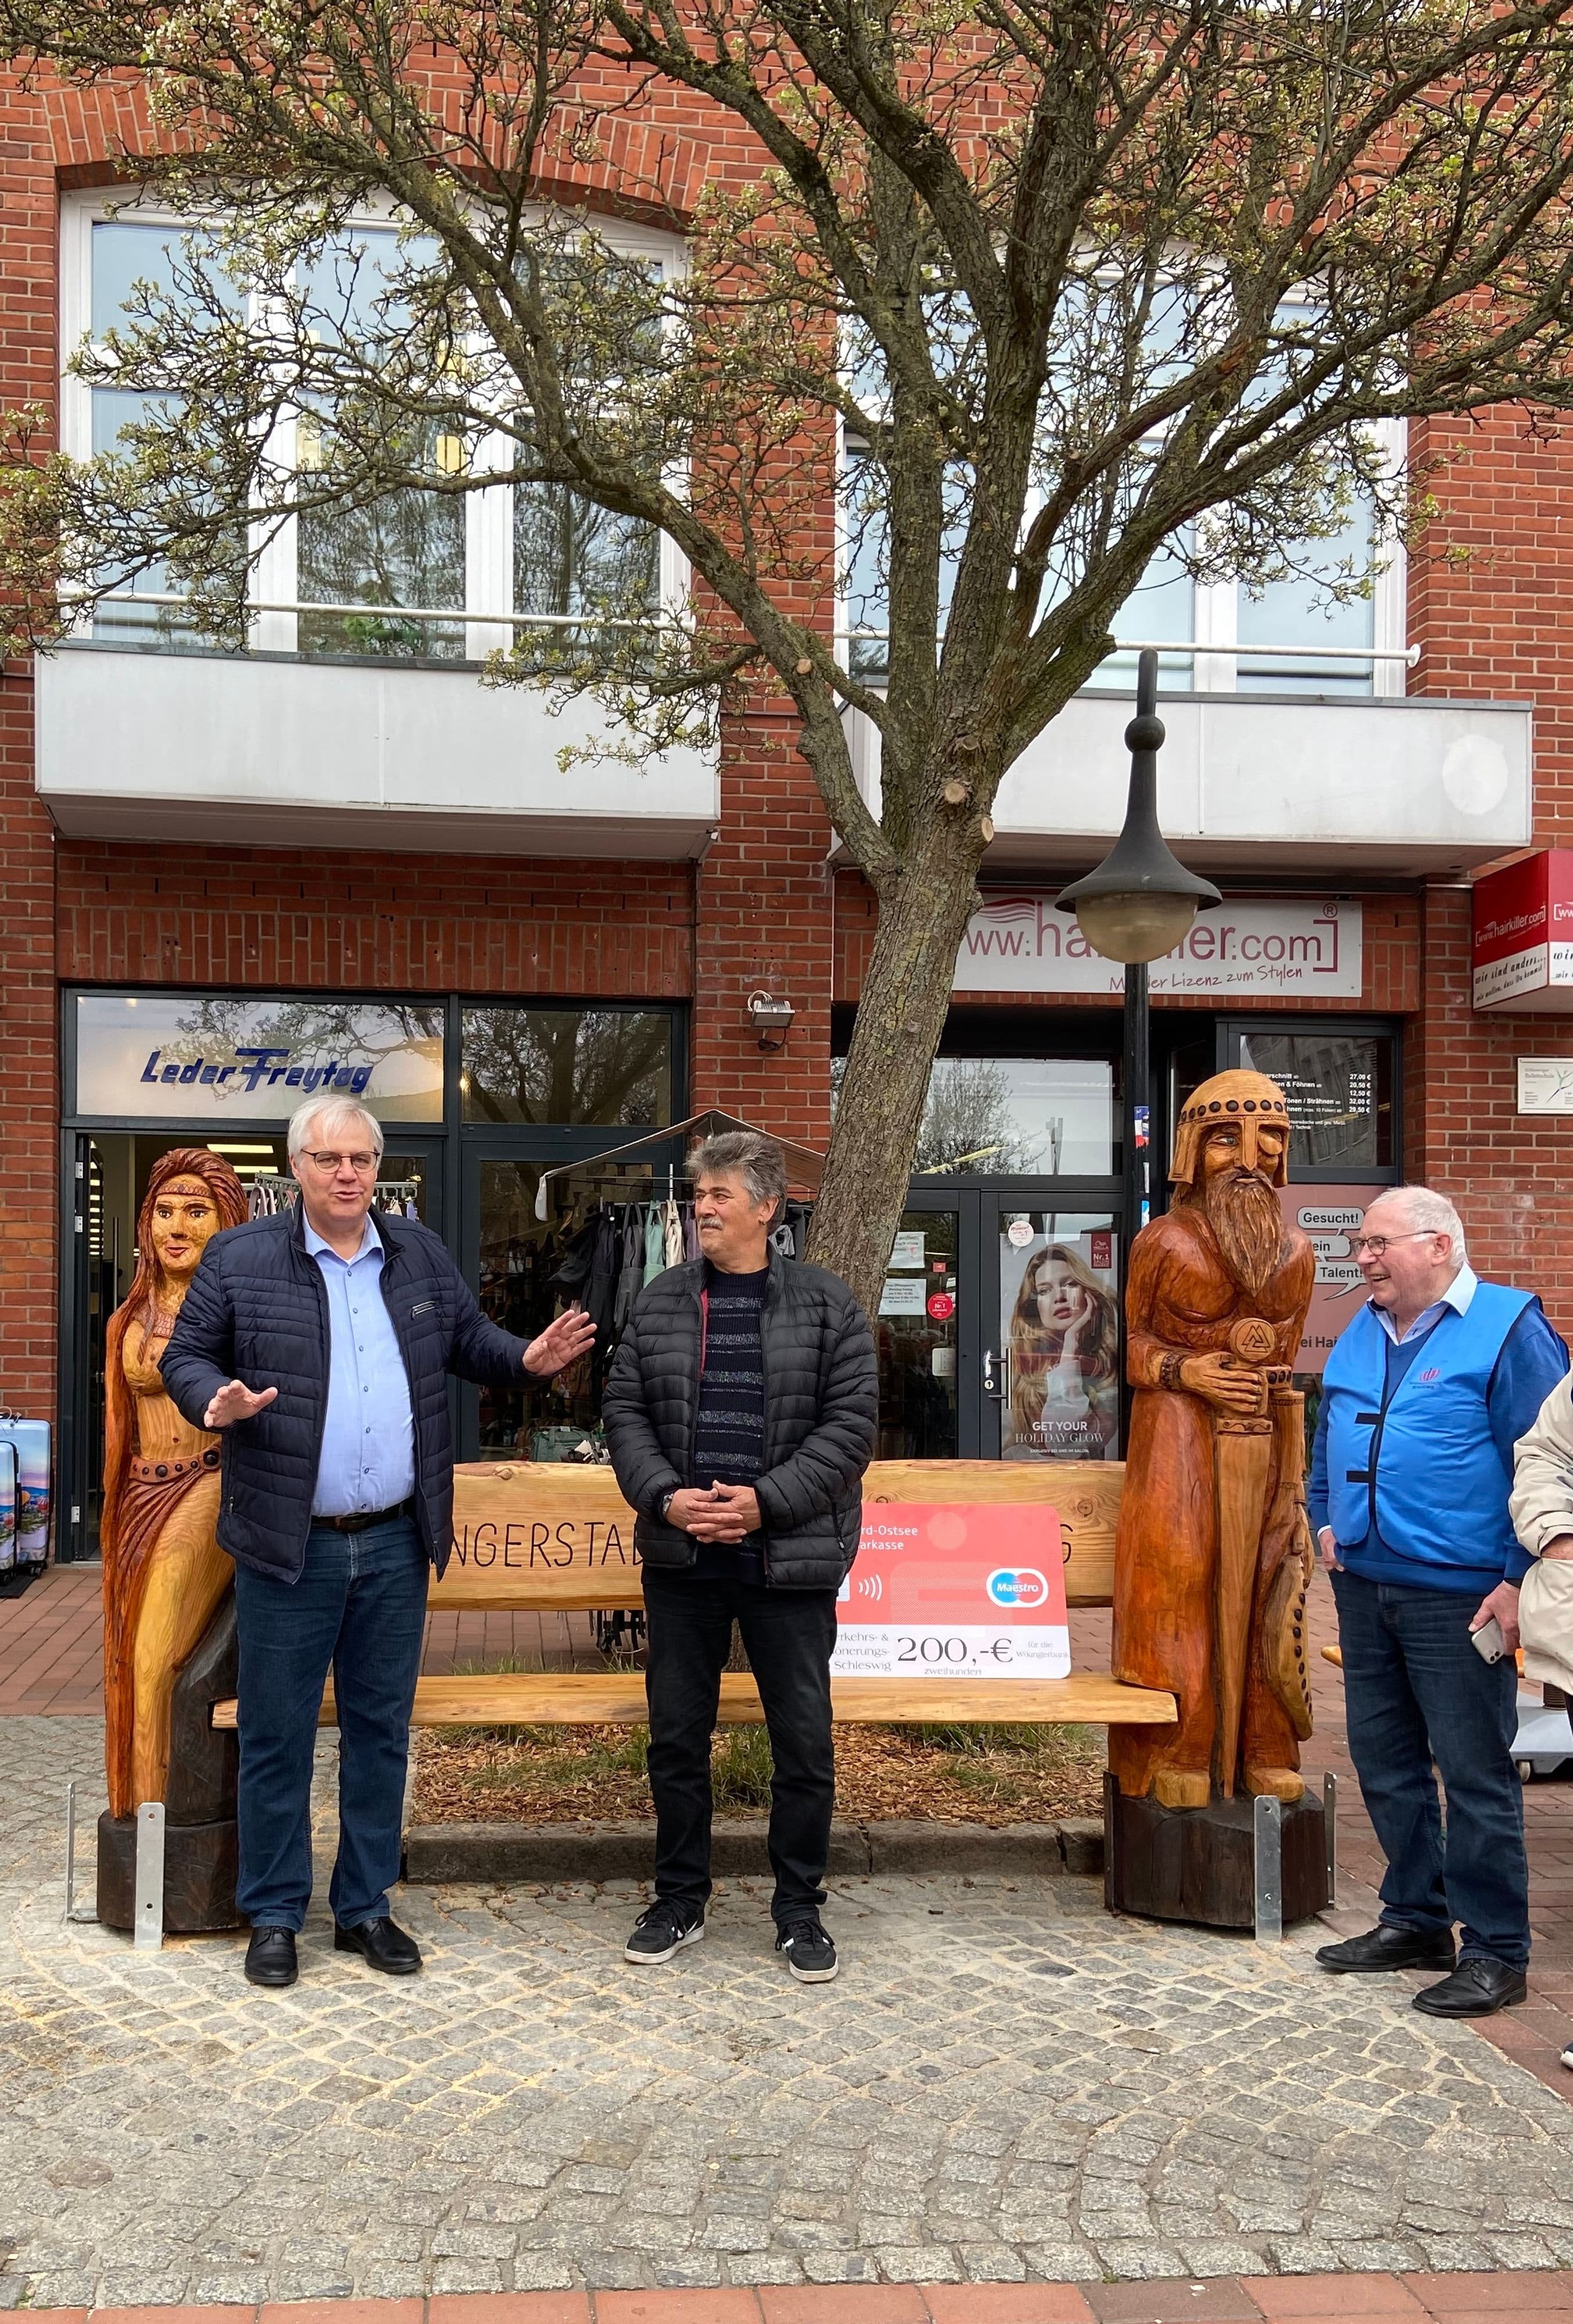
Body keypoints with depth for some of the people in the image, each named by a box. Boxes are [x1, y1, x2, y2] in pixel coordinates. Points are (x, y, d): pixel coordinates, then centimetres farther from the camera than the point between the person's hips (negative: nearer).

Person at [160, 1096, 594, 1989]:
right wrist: (214, 1401, -19)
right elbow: (187, 1356, 1)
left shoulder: (421, 1255, 8)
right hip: (290, 1545, -3)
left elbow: (469, 1338, 17)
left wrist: (525, 1357, -2)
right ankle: (274, 1915, 20)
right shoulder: (240, 1260, -3)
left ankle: (366, 1907, 26)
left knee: (382, 1729, 12)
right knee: (278, 1734, 5)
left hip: (396, 1545, 4)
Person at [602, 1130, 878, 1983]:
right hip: (680, 1559, 3)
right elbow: (625, 1409, 6)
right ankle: (679, 1900, 29)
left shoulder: (826, 1304, -2)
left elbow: (850, 1424, -6)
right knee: (676, 1736, 12)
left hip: (790, 1559, -2)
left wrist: (766, 1502, -15)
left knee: (804, 1742, 6)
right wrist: (665, 1496, -11)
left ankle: (800, 1910, 24)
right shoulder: (660, 1301, 7)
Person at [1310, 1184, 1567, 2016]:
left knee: (1475, 1775, -1)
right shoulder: (1359, 1336, 13)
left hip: (1459, 1596, -7)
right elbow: (1328, 1439, 27)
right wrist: (1327, 1520, 15)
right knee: (1385, 1762, 14)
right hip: (1364, 1587, 7)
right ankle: (1416, 1920, 29)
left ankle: (1496, 1952, 11)